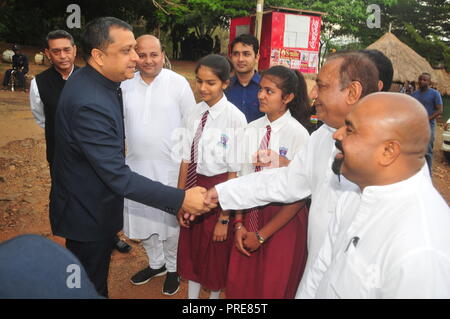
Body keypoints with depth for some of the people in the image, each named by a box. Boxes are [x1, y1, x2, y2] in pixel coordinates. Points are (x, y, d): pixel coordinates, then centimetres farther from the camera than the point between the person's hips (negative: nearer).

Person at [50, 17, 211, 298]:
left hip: (94, 203, 9)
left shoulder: (96, 81, -3)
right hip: (88, 214, -9)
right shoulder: (89, 103, -33)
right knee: (91, 286, 15)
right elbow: (118, 177, -34)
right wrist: (181, 199, -33)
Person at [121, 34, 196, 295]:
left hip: (171, 166, -4)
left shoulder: (178, 83, -8)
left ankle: (173, 268, 34)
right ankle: (156, 263, 42)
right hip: (137, 166, 4)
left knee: (171, 220, 8)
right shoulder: (126, 85, 2)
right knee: (142, 217, 18)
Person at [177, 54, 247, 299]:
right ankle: (192, 295, 45)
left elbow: (234, 172, -17)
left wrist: (224, 218, -13)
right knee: (191, 246, 21)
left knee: (216, 251, 17)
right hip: (194, 186, 5)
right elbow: (186, 159, 0)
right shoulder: (195, 113, -2)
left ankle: (214, 294, 45)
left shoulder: (235, 118, -19)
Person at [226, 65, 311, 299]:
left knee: (273, 289, 13)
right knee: (238, 285, 15)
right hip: (251, 212, 5)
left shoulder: (298, 134, -16)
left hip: (284, 220, -4)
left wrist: (262, 235, -11)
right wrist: (239, 224, -2)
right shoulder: (252, 129, -1)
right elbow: (243, 178, 4)